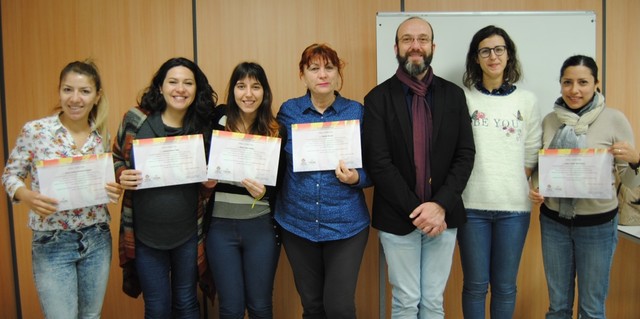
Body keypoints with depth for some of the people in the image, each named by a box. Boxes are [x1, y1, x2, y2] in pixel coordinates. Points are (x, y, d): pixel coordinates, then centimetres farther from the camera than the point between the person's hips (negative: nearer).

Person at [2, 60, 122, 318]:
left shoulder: (102, 137, 1)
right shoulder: (35, 130, -9)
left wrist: (115, 190, -11)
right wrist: (28, 196, -22)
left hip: (97, 240, 4)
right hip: (52, 243, -3)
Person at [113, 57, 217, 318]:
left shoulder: (204, 127, -3)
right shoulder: (136, 120, -6)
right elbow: (115, 159, 7)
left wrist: (210, 183, -13)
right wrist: (122, 176, -14)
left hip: (188, 234, 1)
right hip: (145, 234, 0)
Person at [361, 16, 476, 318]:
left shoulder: (454, 94, 4)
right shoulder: (378, 98, -4)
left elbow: (465, 154, -1)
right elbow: (378, 163, -10)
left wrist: (440, 205, -13)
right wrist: (415, 210, -15)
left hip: (442, 215, 2)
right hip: (397, 218, -2)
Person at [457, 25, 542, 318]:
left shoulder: (526, 100, 7)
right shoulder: (464, 98, 1)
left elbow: (531, 154, 9)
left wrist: (516, 187, 0)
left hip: (514, 205, 2)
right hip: (472, 205, -1)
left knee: (505, 286, 9)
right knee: (475, 284, 6)